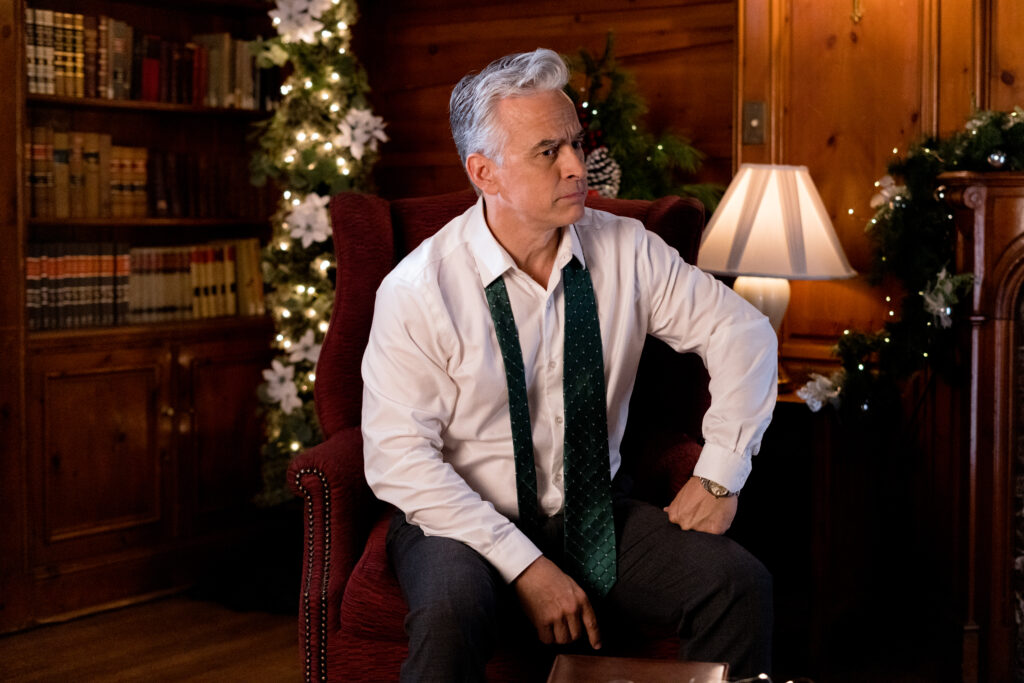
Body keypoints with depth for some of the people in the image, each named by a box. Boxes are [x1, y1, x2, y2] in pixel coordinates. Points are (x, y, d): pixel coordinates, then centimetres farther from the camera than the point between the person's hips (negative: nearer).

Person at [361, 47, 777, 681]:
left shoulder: (626, 250, -2)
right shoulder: (419, 289, -14)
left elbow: (743, 330, 5)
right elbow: (399, 457, -17)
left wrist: (721, 474, -6)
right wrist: (525, 566, -22)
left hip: (595, 511, 4)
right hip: (466, 521, -3)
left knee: (741, 586, -18)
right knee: (450, 614, -36)